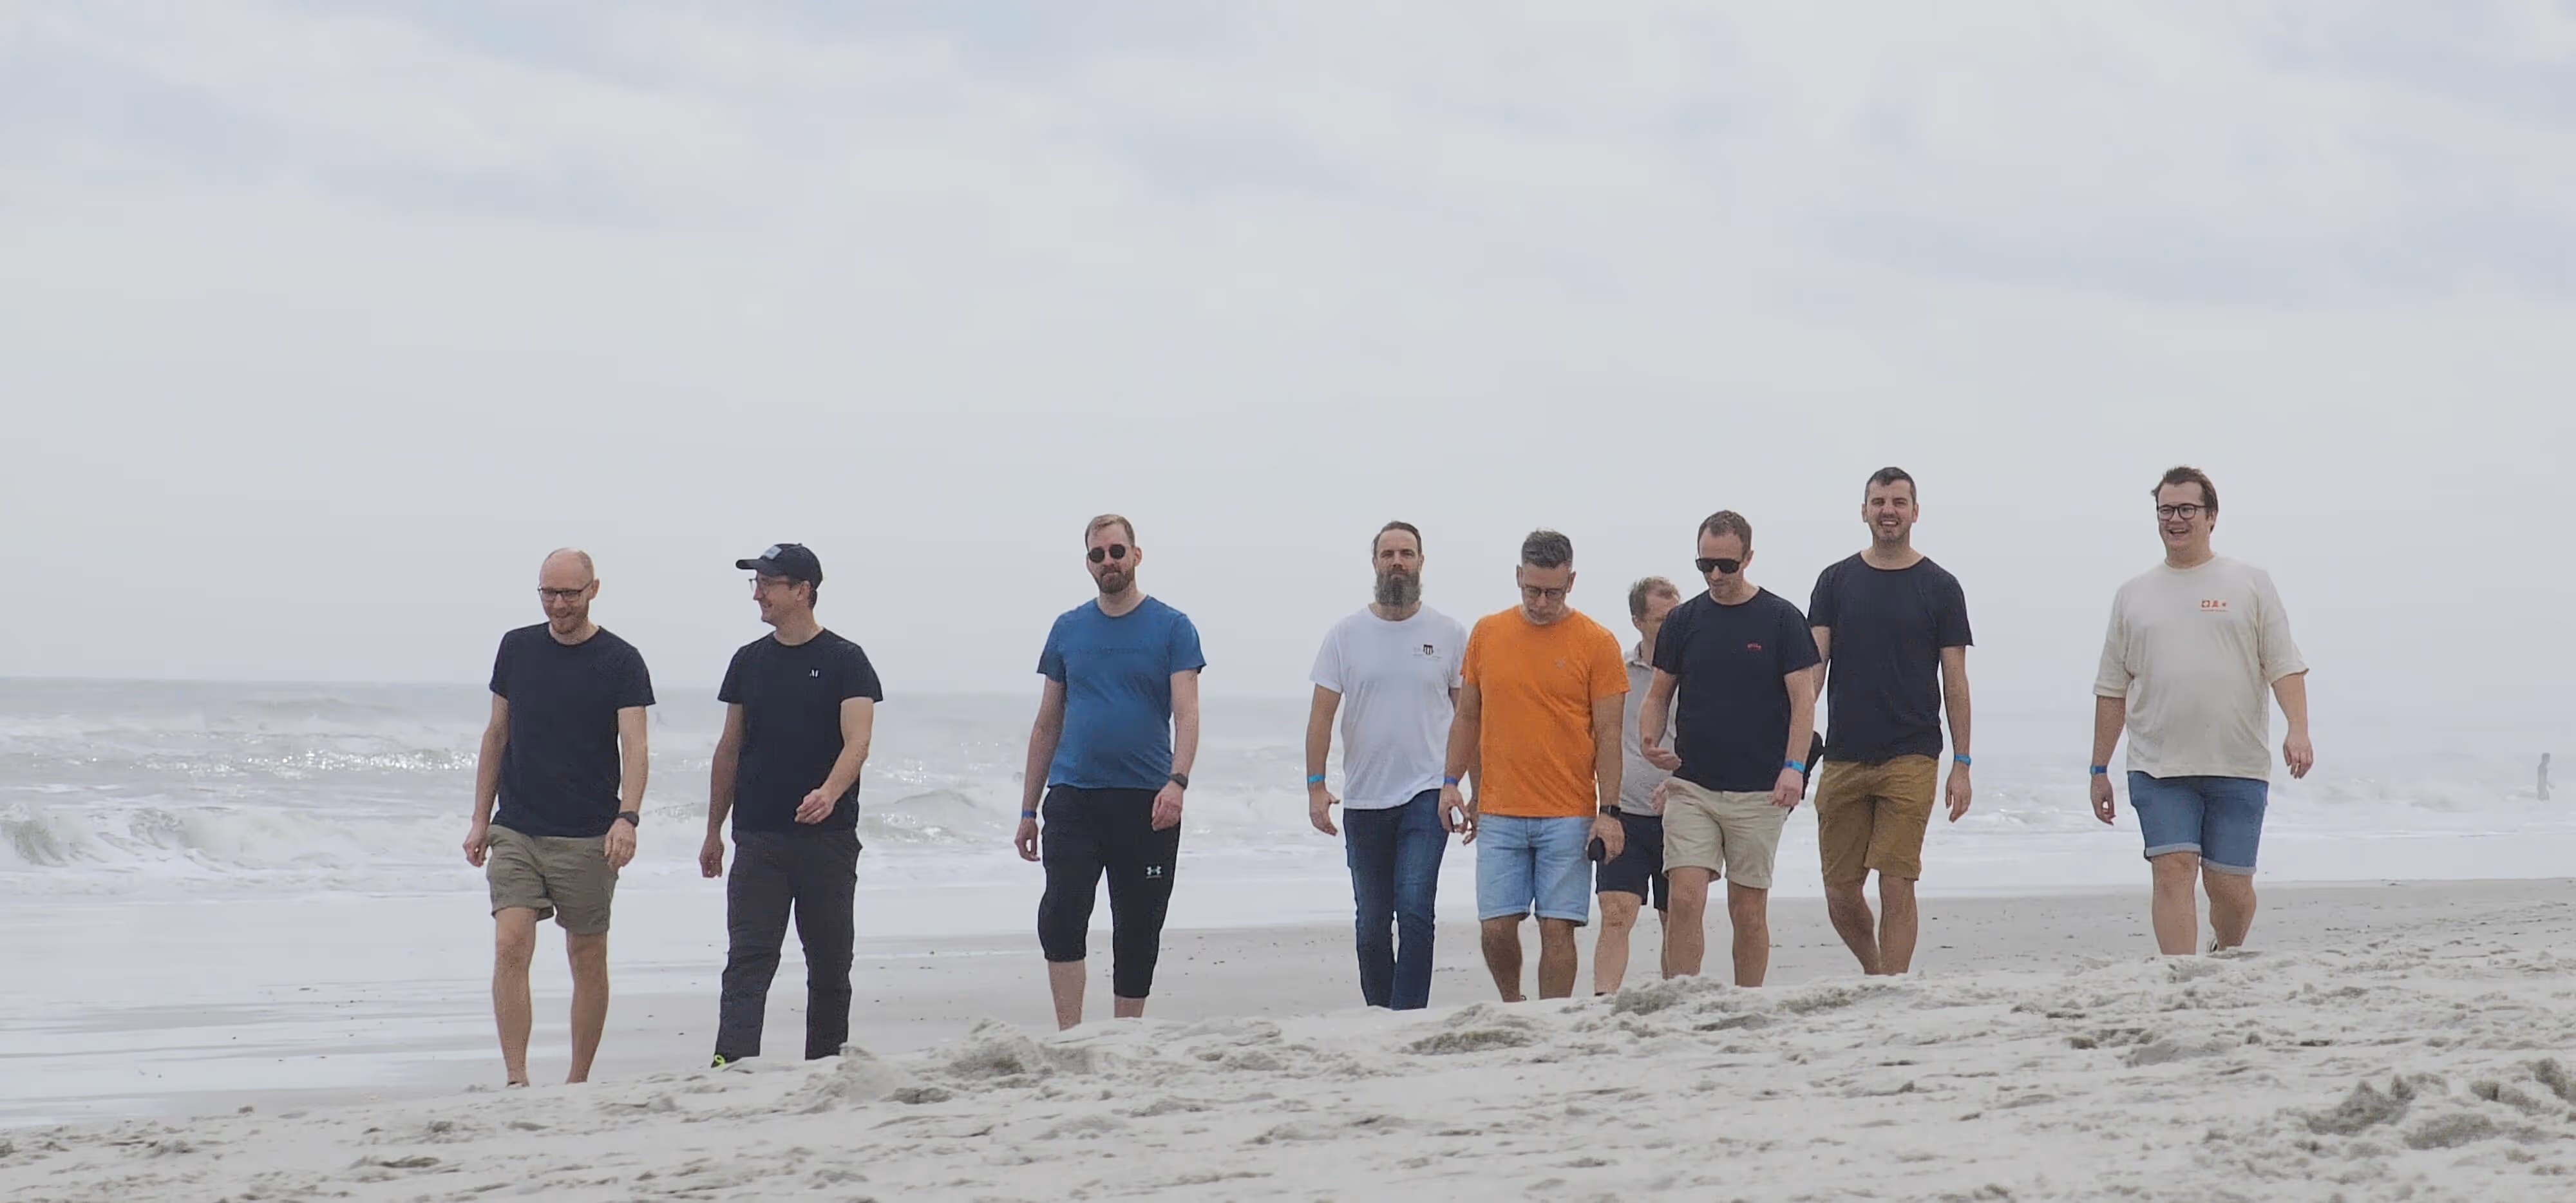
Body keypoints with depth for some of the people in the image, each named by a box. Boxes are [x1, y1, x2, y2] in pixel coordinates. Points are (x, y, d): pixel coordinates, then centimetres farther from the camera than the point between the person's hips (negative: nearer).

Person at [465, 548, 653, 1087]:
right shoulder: (517, 648, 7)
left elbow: (633, 746, -11)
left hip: (588, 837, -2)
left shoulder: (620, 662, -3)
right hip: (516, 832, 2)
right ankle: (516, 1080, -14)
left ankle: (578, 1083, 17)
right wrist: (480, 819, 10)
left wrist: (627, 816, -26)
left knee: (587, 958, 6)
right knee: (511, 946, -13)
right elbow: (497, 734, 14)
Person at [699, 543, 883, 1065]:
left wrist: (829, 793, -33)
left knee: (830, 962, 6)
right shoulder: (749, 661, 10)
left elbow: (857, 740, -13)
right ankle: (731, 1063, -19)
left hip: (828, 837, -2)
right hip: (758, 837, 2)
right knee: (749, 956, -9)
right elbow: (730, 748, 16)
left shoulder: (844, 661, -2)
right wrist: (713, 831, 15)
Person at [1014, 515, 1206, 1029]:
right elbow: (1047, 724, 15)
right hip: (1073, 797, 1)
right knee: (1061, 914, -16)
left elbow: (1186, 714, -7)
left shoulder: (1171, 628, 2)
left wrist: (1177, 781, -25)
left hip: (1146, 803, -1)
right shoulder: (1068, 629, 10)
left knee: (1138, 931, 5)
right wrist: (1028, 810, 12)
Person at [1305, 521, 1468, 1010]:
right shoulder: (1346, 635, 5)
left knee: (1415, 909, -17)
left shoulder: (1449, 634, 4)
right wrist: (1315, 785, -7)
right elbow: (1321, 713, 3)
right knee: (1371, 924, 9)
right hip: (1364, 800, 2)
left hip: (1426, 797, -2)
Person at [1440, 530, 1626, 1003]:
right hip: (1498, 814, 2)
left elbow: (1609, 734, -1)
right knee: (1497, 927, -2)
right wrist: (1452, 781, 6)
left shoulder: (1596, 643, -1)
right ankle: (1513, 1008, 23)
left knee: (1557, 928, -4)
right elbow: (1468, 716, 16)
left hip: (1568, 816, -2)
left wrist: (1609, 811, -6)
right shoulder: (1487, 634, 8)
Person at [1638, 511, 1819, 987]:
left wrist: (1794, 767, -15)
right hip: (1691, 786, 2)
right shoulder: (1683, 621, 8)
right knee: (1685, 899, -10)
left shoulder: (1781, 619, 0)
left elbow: (1803, 699, -2)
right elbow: (1659, 694, 14)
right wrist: (1649, 740, -6)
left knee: (1748, 907, 4)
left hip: (1759, 791, -2)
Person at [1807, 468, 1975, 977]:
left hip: (1911, 759, -2)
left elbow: (1954, 681, 5)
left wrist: (1962, 764, 0)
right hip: (1844, 758, 2)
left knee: (1896, 887, -9)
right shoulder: (1836, 581, 8)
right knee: (1840, 894, 6)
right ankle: (1874, 973, 30)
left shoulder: (1940, 587, 4)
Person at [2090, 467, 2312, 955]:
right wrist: (2099, 770, 13)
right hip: (2158, 766, 1)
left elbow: (2285, 665, 2)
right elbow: (2112, 690, 15)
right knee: (2174, 871, -12)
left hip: (2238, 768, -1)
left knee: (2230, 885, 1)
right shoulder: (2133, 595, 13)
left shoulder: (2251, 584, 8)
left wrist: (2298, 730, -14)